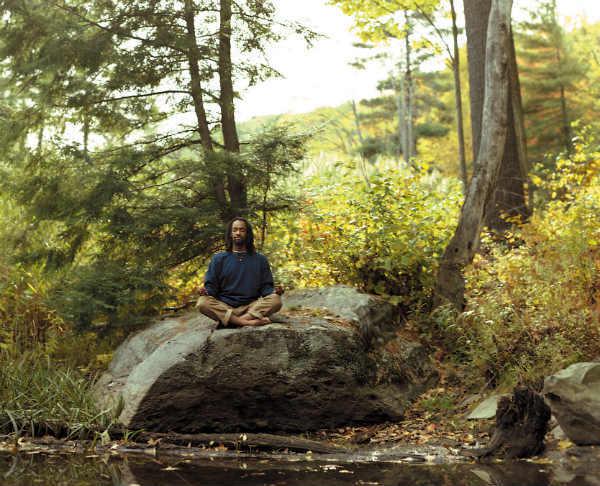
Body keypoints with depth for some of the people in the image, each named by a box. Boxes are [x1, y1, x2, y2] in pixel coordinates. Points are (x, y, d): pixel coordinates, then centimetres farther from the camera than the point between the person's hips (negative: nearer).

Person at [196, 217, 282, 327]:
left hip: (251, 307, 0)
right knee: (202, 303, -31)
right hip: (224, 308, 0)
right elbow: (211, 287, 10)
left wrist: (275, 292, -12)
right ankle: (249, 322, -38)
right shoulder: (218, 259, 14)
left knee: (275, 300, -28)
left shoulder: (260, 260, 16)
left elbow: (266, 287, 12)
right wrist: (206, 292, -14)